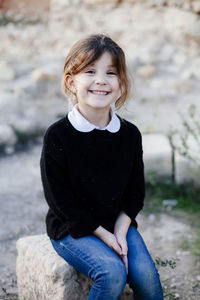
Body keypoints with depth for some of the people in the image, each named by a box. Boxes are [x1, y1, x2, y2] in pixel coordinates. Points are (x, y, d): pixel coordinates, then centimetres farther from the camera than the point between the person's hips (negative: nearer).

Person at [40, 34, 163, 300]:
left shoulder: (130, 134, -3)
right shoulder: (58, 136, -15)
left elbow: (136, 191, 5)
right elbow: (60, 198, -13)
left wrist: (120, 231, -11)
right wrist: (104, 236, -16)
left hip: (119, 223, 4)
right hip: (72, 230, -3)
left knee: (146, 275, -16)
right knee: (113, 273, -26)